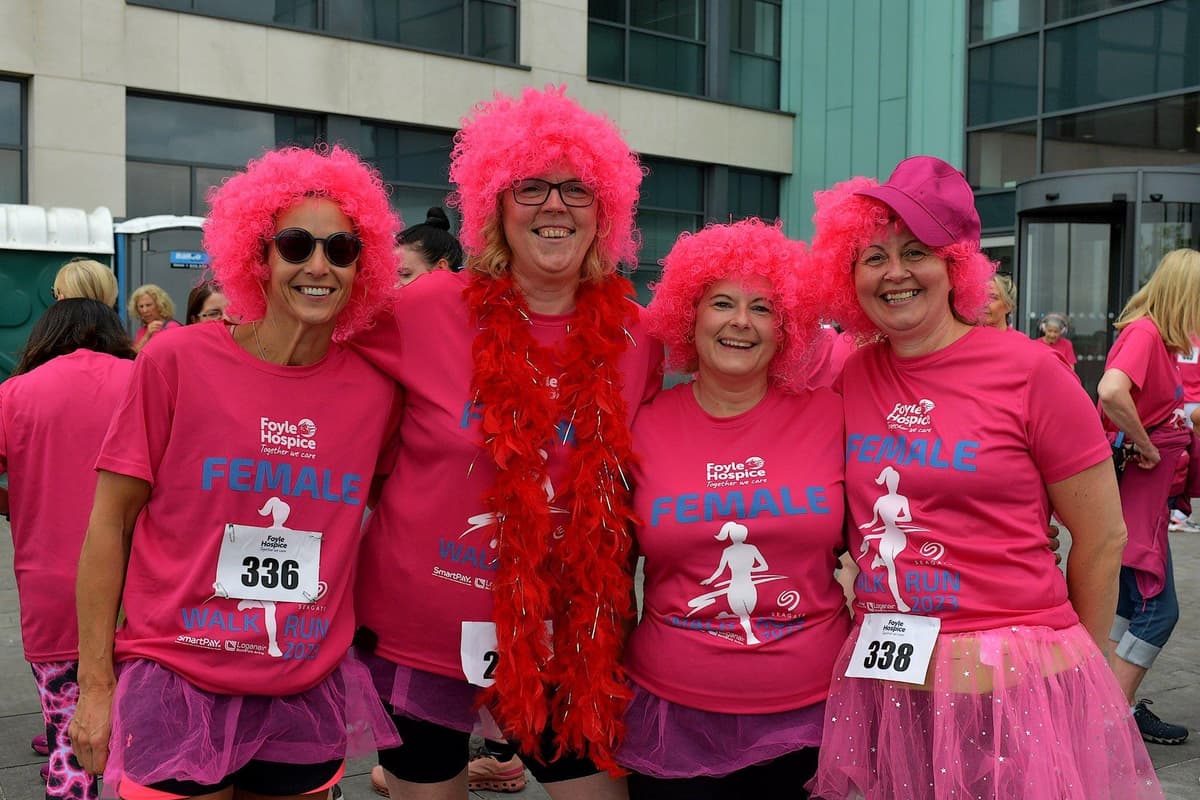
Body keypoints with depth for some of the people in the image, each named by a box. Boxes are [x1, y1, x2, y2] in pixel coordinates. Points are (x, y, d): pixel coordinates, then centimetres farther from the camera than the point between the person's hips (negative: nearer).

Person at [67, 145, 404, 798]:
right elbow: (110, 524, -4)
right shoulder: (177, 362, -9)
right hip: (177, 686, -3)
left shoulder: (376, 390, -2)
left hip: (309, 694, 3)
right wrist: (95, 684, -4)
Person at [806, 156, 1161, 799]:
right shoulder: (847, 378, 3)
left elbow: (1102, 540, -1)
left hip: (1014, 692, -3)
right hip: (886, 686, 4)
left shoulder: (1030, 372, -8)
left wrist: (1069, 662, 7)